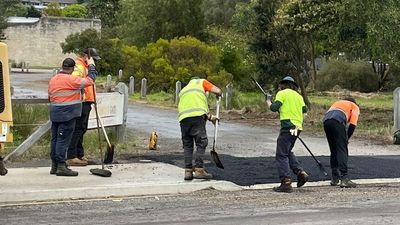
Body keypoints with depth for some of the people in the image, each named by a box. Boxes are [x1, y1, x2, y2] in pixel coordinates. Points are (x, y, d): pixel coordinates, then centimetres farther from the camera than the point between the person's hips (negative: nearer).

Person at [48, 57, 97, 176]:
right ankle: (61, 166, -7)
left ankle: (54, 166, 17)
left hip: (55, 114, 8)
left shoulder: (53, 80, 12)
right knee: (63, 140, -7)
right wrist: (91, 66, 4)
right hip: (67, 114, -8)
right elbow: (90, 81, -9)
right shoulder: (71, 80, -13)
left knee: (55, 139, 11)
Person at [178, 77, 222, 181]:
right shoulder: (201, 82, 22)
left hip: (183, 117, 5)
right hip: (196, 116, -5)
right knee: (201, 143, -3)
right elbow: (218, 91, 9)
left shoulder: (183, 91, 36)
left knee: (187, 145, 10)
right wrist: (218, 95, 31)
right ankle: (199, 170, -10)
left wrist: (210, 117, 38)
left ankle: (188, 171, 6)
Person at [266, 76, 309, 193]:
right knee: (287, 152, 23)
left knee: (281, 155, -6)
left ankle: (286, 183, -14)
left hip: (288, 126, -7)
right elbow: (304, 110, 12)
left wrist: (268, 101, 9)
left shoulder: (282, 93, 1)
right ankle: (300, 173, 11)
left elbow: (274, 108, -9)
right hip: (298, 126, 7)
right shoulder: (298, 96, 18)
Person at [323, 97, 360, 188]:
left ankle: (335, 179, 19)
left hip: (326, 120, 5)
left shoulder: (337, 103, 42)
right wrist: (347, 138, 18)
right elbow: (352, 124, 8)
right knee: (342, 151, -5)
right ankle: (344, 179, -15)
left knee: (333, 150, 16)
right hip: (338, 121, -5)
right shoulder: (355, 107, 27)